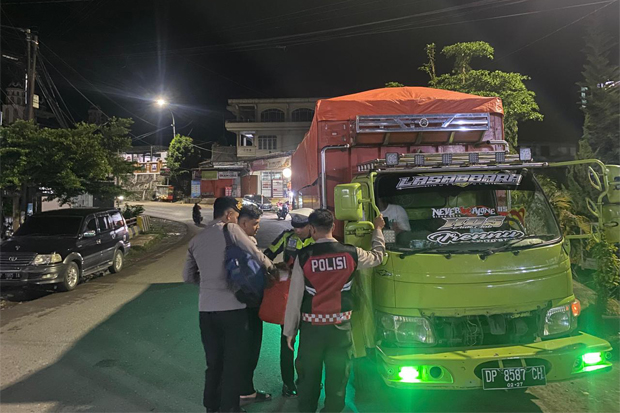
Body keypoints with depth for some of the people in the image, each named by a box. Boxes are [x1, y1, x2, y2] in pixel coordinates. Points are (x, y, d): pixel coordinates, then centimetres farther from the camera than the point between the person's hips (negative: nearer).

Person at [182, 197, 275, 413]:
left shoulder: (196, 240, 12)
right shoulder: (231, 230, -7)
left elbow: (188, 276, 18)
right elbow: (257, 257, -8)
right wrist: (270, 266, 11)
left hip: (206, 308, 6)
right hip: (232, 307, -6)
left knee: (214, 362, 19)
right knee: (234, 362, 9)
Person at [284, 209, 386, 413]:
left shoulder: (303, 256, -10)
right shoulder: (351, 253, -5)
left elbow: (295, 296, -8)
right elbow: (377, 256, 16)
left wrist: (290, 330, 2)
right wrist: (378, 229, 31)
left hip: (311, 326, -1)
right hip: (341, 326, 1)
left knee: (309, 377, 14)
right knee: (337, 379, 11)